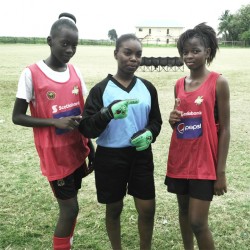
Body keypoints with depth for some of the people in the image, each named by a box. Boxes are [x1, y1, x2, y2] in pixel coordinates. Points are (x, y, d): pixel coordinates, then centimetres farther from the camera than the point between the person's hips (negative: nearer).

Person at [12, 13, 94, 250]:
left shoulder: (75, 72, 4)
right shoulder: (31, 74, -13)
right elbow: (17, 117, -10)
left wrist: (90, 147, 10)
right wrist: (55, 122, -21)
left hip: (77, 150, 5)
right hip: (54, 154, -5)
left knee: (70, 205, 15)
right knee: (70, 207, -1)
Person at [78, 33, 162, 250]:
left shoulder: (147, 88, 2)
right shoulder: (101, 89, -8)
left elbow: (156, 120, 11)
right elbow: (87, 129, -13)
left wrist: (149, 133, -12)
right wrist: (107, 113, -32)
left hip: (141, 155, 3)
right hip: (110, 157, -2)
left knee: (147, 209, 6)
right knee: (114, 209, 14)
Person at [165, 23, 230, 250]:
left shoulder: (218, 82, -9)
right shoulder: (179, 84, 7)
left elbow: (224, 129, -9)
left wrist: (221, 171, -11)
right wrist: (173, 120, -7)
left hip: (204, 162, -6)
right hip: (180, 160, 6)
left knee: (198, 222, -4)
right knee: (184, 212, 18)